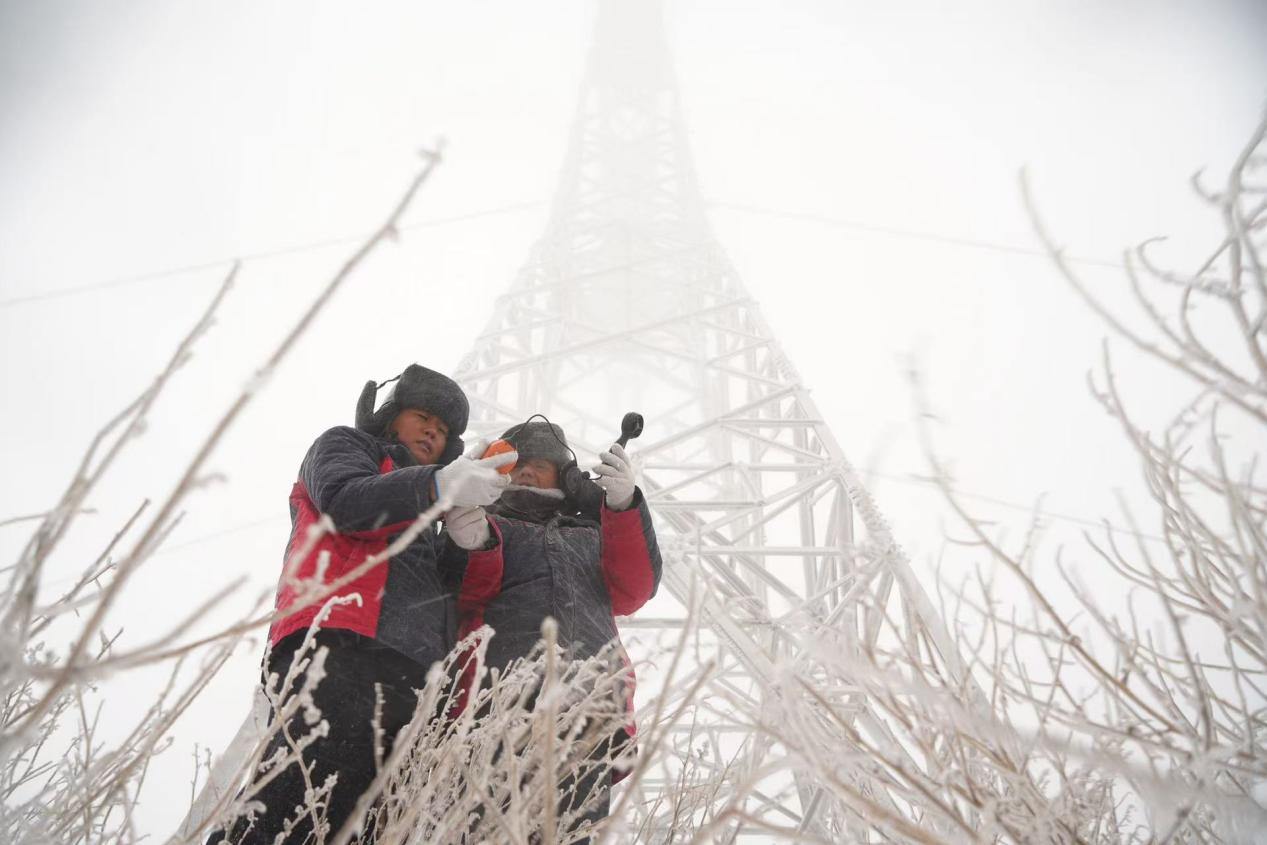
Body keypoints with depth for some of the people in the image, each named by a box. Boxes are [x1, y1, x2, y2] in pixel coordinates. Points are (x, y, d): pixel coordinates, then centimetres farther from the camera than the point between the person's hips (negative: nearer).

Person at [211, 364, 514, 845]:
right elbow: (343, 501, -1)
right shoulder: (345, 445, 24)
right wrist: (436, 486, -14)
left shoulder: (422, 525, 42)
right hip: (339, 644, -6)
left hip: (407, 677, 6)